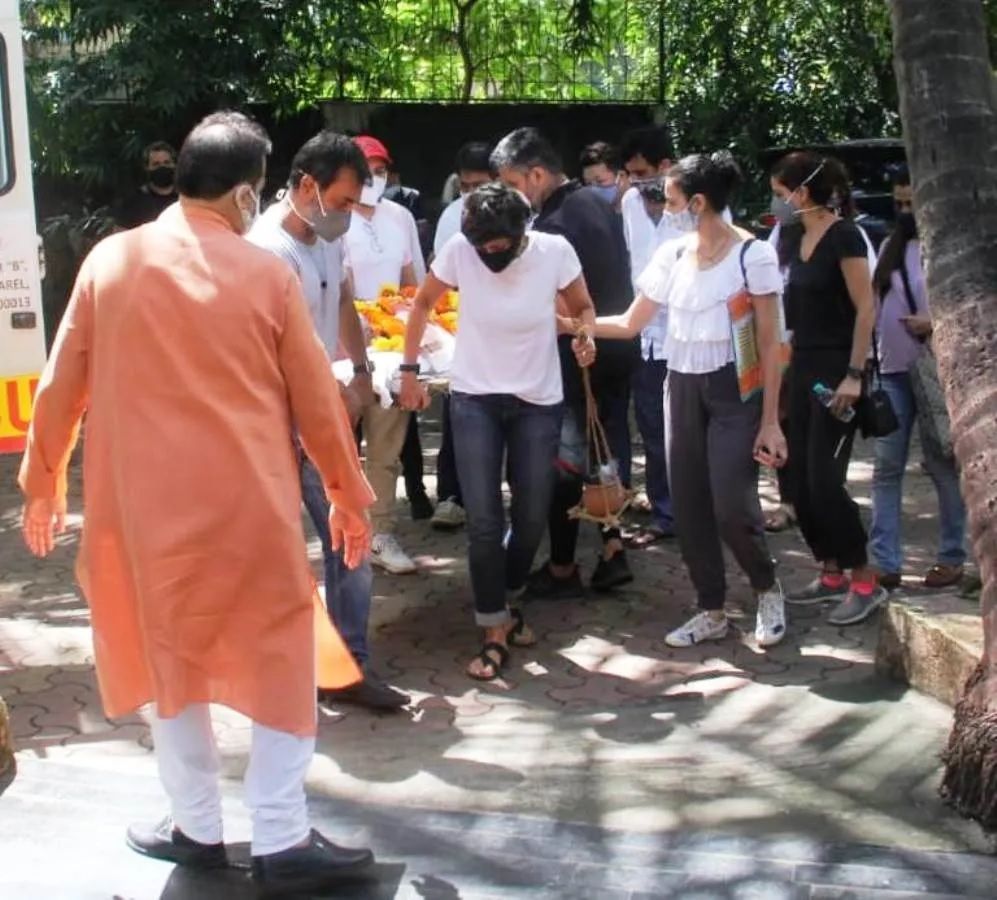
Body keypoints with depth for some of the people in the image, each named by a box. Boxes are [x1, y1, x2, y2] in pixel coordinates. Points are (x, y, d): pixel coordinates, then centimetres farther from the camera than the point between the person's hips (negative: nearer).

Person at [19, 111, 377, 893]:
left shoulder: (109, 261, -1)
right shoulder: (267, 274, -5)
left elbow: (63, 384, 5)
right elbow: (316, 397, 1)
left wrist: (42, 482, 18)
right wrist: (350, 494, 13)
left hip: (145, 503, 2)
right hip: (251, 504, -2)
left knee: (171, 662, 16)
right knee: (281, 662, 10)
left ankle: (198, 829, 27)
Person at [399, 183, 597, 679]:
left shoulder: (555, 251, -16)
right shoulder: (458, 250, -16)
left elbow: (582, 307, 2)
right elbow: (423, 304, 1)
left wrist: (585, 335, -20)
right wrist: (410, 369, 2)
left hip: (538, 401, 1)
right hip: (474, 398, -1)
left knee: (532, 519, 9)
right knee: (484, 521, -6)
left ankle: (506, 602, 36)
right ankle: (494, 633, 6)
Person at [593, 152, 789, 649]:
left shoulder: (753, 254, -11)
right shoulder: (671, 254, 5)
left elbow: (769, 344, -10)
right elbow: (630, 323, 13)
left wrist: (770, 422, -13)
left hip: (734, 390, -5)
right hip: (682, 389, 6)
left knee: (731, 506, -13)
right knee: (688, 507, 6)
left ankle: (767, 588, 16)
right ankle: (712, 610, 21)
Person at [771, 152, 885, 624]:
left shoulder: (843, 235, -13)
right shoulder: (798, 240, 11)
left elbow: (866, 309, -16)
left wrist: (854, 375, -20)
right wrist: (790, 365, 15)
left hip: (836, 370, -8)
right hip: (803, 369, 8)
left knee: (824, 480, -9)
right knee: (800, 480, 8)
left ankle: (865, 581, 3)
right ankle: (832, 575, 20)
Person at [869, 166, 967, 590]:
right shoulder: (891, 246, 13)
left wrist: (938, 321, -19)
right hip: (891, 369, 5)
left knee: (942, 463, 5)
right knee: (887, 467, 2)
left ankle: (952, 556, 17)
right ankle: (886, 563, 4)